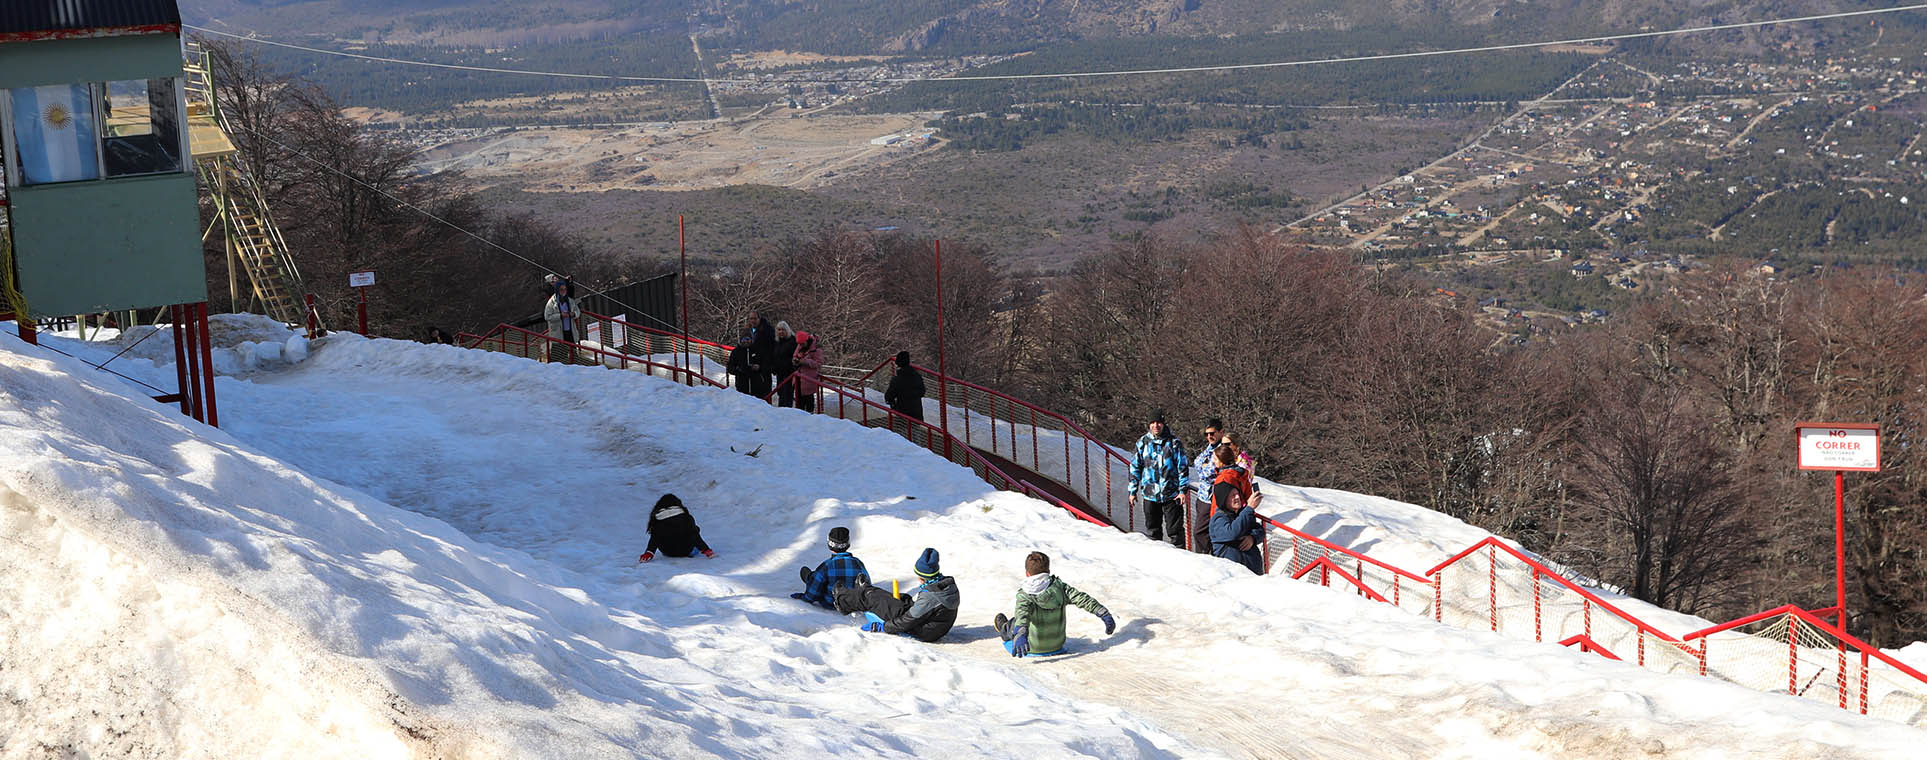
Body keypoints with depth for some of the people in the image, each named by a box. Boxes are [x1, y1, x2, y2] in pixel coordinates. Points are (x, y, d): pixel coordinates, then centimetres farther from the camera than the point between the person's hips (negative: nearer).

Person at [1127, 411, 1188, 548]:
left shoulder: (1174, 442, -2)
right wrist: (1133, 491, 10)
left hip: (1171, 494, -3)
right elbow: (1135, 468, 11)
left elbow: (1183, 467, 0)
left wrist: (1183, 490, -6)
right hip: (1150, 495, 3)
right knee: (1152, 529, 12)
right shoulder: (1143, 442, 5)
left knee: (1175, 529, -2)